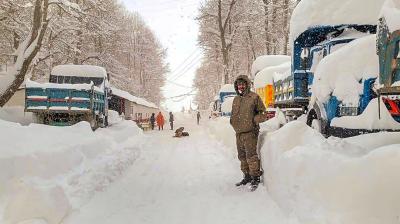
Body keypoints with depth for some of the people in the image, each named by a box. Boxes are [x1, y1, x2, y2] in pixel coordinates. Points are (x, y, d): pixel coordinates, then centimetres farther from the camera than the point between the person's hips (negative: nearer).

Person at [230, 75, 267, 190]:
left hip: (250, 132, -7)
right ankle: (247, 176, 24)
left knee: (251, 155, -11)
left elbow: (263, 113, -1)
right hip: (238, 132, 7)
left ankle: (255, 177, 0)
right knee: (242, 156, 12)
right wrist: (234, 122, 9)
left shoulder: (254, 97, -3)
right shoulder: (236, 99, 16)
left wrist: (254, 120, -15)